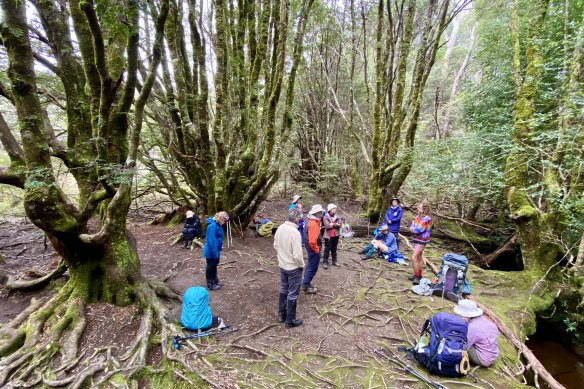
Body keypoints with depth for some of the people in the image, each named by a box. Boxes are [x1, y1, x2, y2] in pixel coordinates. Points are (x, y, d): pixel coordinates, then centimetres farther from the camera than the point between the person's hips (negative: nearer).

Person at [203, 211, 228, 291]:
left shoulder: (217, 224, 3)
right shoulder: (213, 225, -27)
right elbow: (212, 240, -28)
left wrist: (220, 247, 17)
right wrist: (215, 253, -25)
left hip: (215, 249, 10)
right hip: (211, 251, -10)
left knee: (214, 265, 22)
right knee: (211, 267, 6)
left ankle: (215, 281, 39)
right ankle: (210, 284, 21)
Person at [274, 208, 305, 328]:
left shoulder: (280, 228, -6)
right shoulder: (294, 232, -29)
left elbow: (275, 245, 8)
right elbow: (297, 255, -27)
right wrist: (302, 265, -8)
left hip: (282, 265, 7)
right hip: (294, 267, -7)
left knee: (283, 290, 23)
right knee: (292, 294, 8)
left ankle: (281, 315, 37)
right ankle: (290, 321, 22)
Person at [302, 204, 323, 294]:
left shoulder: (312, 222, 5)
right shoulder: (314, 224, -27)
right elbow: (312, 241, -31)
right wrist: (317, 250, -19)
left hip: (311, 248, 10)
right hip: (313, 249, -10)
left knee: (310, 266, 21)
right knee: (313, 268, 2)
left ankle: (306, 284, 33)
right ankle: (305, 286, 13)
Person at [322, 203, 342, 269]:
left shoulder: (337, 217, 8)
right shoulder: (326, 217, -7)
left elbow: (340, 224, -5)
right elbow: (327, 225, -19)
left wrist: (332, 224, -16)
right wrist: (335, 224, -11)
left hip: (336, 235, 5)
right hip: (328, 235, -5)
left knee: (334, 249, 15)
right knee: (327, 249, -1)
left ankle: (334, 261, 25)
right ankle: (325, 262, 5)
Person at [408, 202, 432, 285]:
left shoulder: (427, 219, -21)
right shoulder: (417, 216, 3)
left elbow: (419, 230, -24)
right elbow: (411, 226, 3)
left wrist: (413, 229, -8)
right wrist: (415, 229, -17)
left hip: (421, 241, -8)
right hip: (416, 239, 8)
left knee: (414, 258, -14)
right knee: (419, 258, 19)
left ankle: (416, 277, -5)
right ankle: (419, 275, 32)